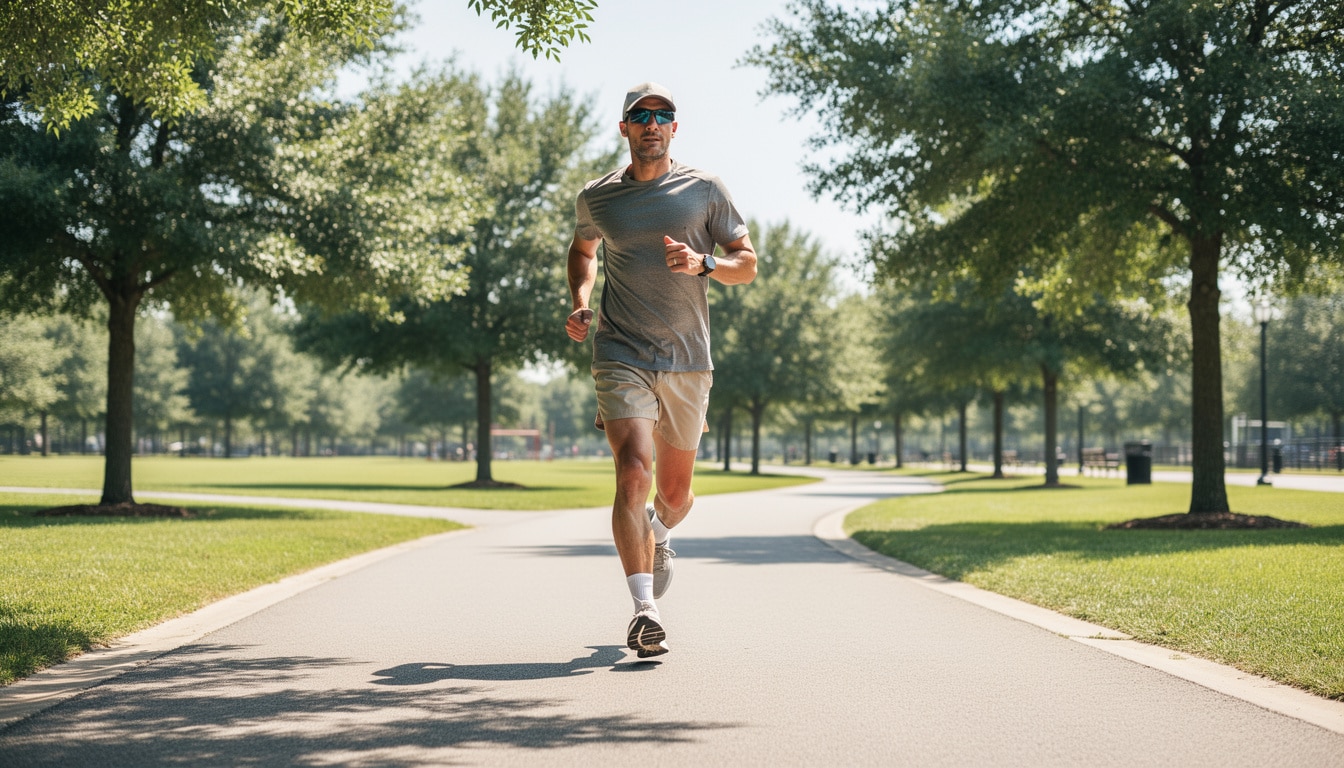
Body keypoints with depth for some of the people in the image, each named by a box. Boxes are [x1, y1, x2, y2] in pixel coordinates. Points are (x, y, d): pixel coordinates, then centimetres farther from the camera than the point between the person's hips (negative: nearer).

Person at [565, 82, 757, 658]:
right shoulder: (596, 197, 7)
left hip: (687, 361, 1)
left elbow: (747, 265, 7)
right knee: (634, 473, -20)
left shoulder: (705, 190, 4)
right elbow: (582, 249, 28)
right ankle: (644, 610, -22)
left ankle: (658, 535, 49)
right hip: (621, 356, -1)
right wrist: (580, 304, 10)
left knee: (674, 491, 12)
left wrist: (702, 263, -14)